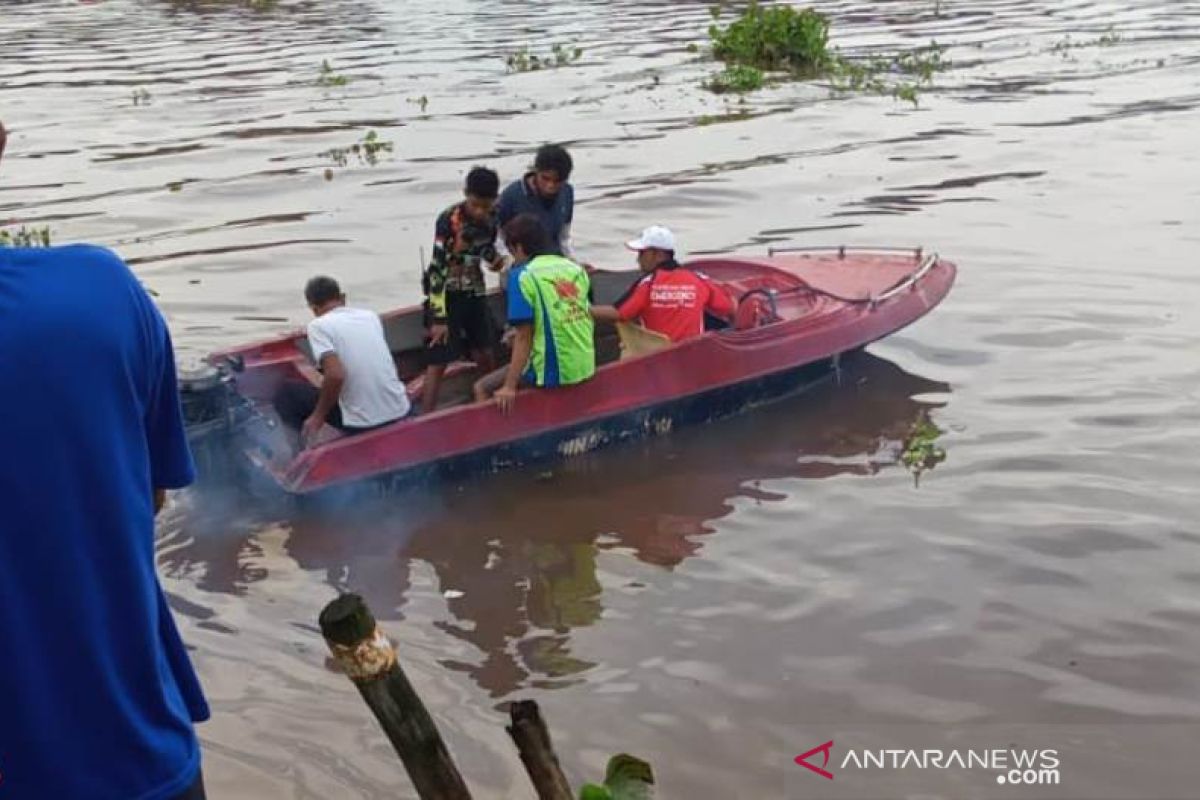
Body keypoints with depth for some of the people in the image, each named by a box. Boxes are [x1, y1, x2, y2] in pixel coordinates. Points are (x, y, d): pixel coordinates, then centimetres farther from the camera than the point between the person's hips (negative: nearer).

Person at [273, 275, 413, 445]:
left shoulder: (319, 325, -6)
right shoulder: (370, 315, 12)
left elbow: (335, 375, -21)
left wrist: (318, 416, -7)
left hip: (362, 422, -4)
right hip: (400, 412, 5)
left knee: (288, 392, 14)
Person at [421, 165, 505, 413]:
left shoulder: (492, 216, -6)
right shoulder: (448, 220, -24)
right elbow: (437, 268, -22)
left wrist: (495, 259, -12)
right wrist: (438, 317, -22)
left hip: (474, 291, 5)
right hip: (447, 294, -5)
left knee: (484, 354, 13)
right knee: (439, 361, -8)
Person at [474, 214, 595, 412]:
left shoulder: (522, 275, -11)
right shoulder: (576, 269, 6)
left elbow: (524, 337, -15)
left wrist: (509, 387, -13)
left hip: (552, 373, -7)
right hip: (585, 367, 7)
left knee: (482, 388, 11)